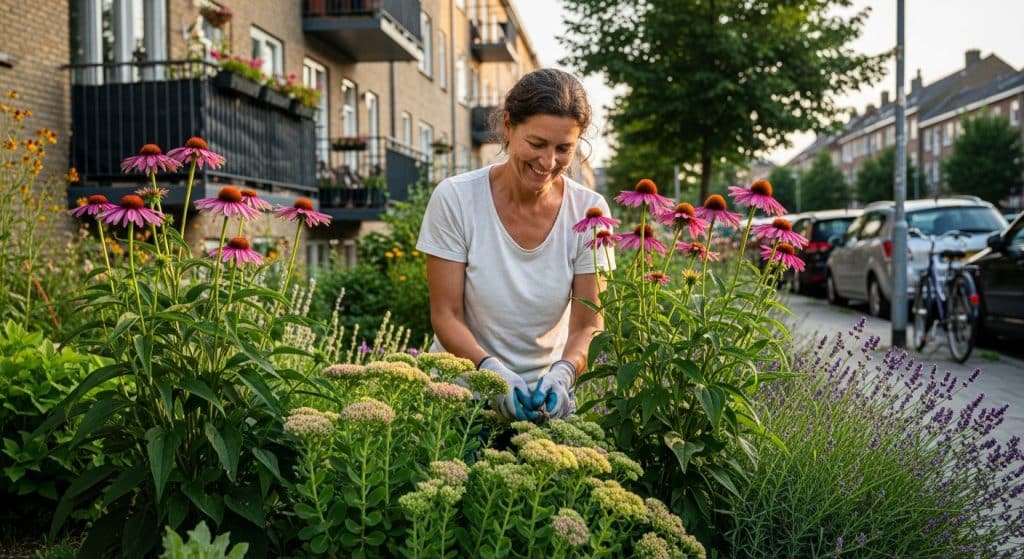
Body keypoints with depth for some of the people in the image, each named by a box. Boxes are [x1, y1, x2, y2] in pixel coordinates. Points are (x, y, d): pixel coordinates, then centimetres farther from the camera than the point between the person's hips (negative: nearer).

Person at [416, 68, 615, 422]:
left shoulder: (589, 210, -5)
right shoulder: (455, 198, -9)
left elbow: (587, 326, -3)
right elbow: (445, 316, -7)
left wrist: (563, 372, -23)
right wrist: (492, 369, -23)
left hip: (546, 390, 1)